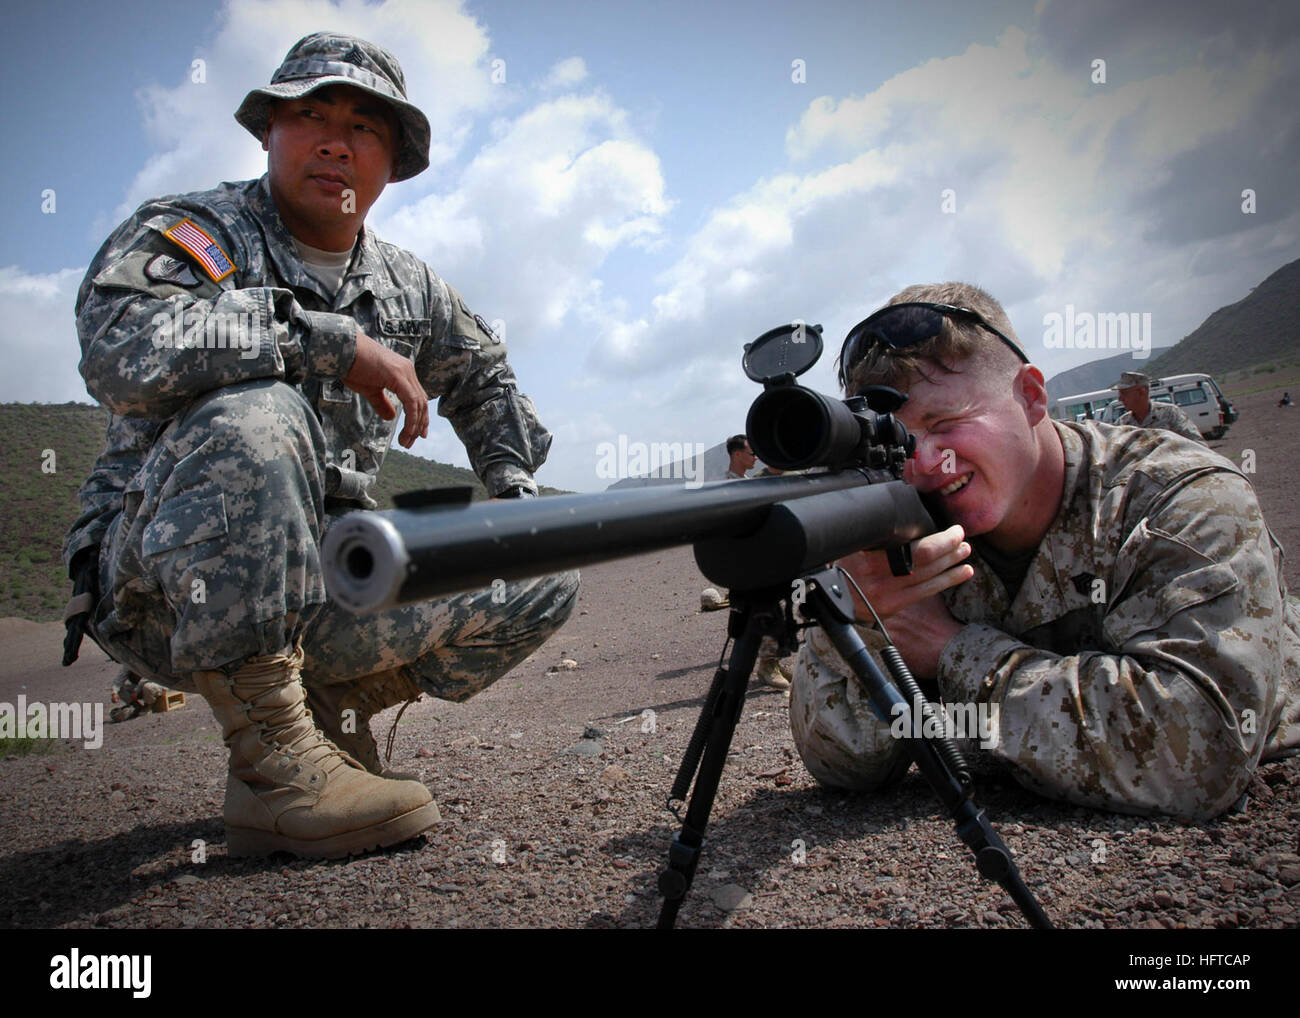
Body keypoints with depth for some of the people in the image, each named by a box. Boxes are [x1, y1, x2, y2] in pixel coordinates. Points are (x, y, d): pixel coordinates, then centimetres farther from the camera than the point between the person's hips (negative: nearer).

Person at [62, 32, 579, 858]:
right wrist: (332, 341, -27)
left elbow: (484, 375, 27)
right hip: (156, 582, -5)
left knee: (549, 577, -5)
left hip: (328, 583, 6)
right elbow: (120, 345, -28)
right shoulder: (193, 231, -6)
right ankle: (272, 760, -26)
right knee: (254, 415, -37)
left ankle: (337, 704, 7)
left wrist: (517, 489, 14)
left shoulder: (407, 284, 11)